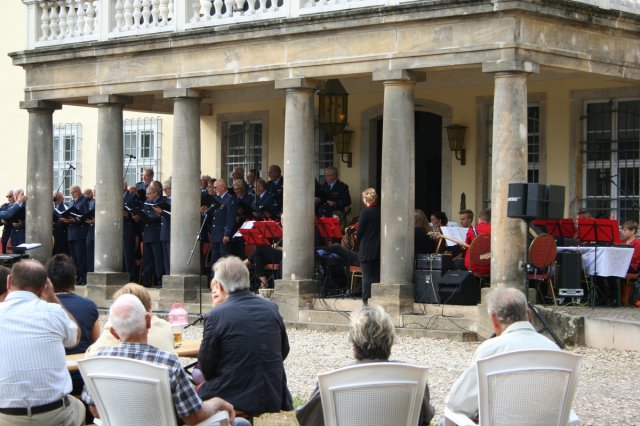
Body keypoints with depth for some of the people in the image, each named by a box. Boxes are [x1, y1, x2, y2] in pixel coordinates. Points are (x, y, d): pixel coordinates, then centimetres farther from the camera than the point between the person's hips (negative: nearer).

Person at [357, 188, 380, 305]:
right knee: (377, 276, 11)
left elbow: (359, 232, -11)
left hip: (367, 250, -5)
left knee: (367, 276, -2)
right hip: (379, 250, 5)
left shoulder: (365, 212, -13)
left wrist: (358, 237, 10)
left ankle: (366, 301, -3)